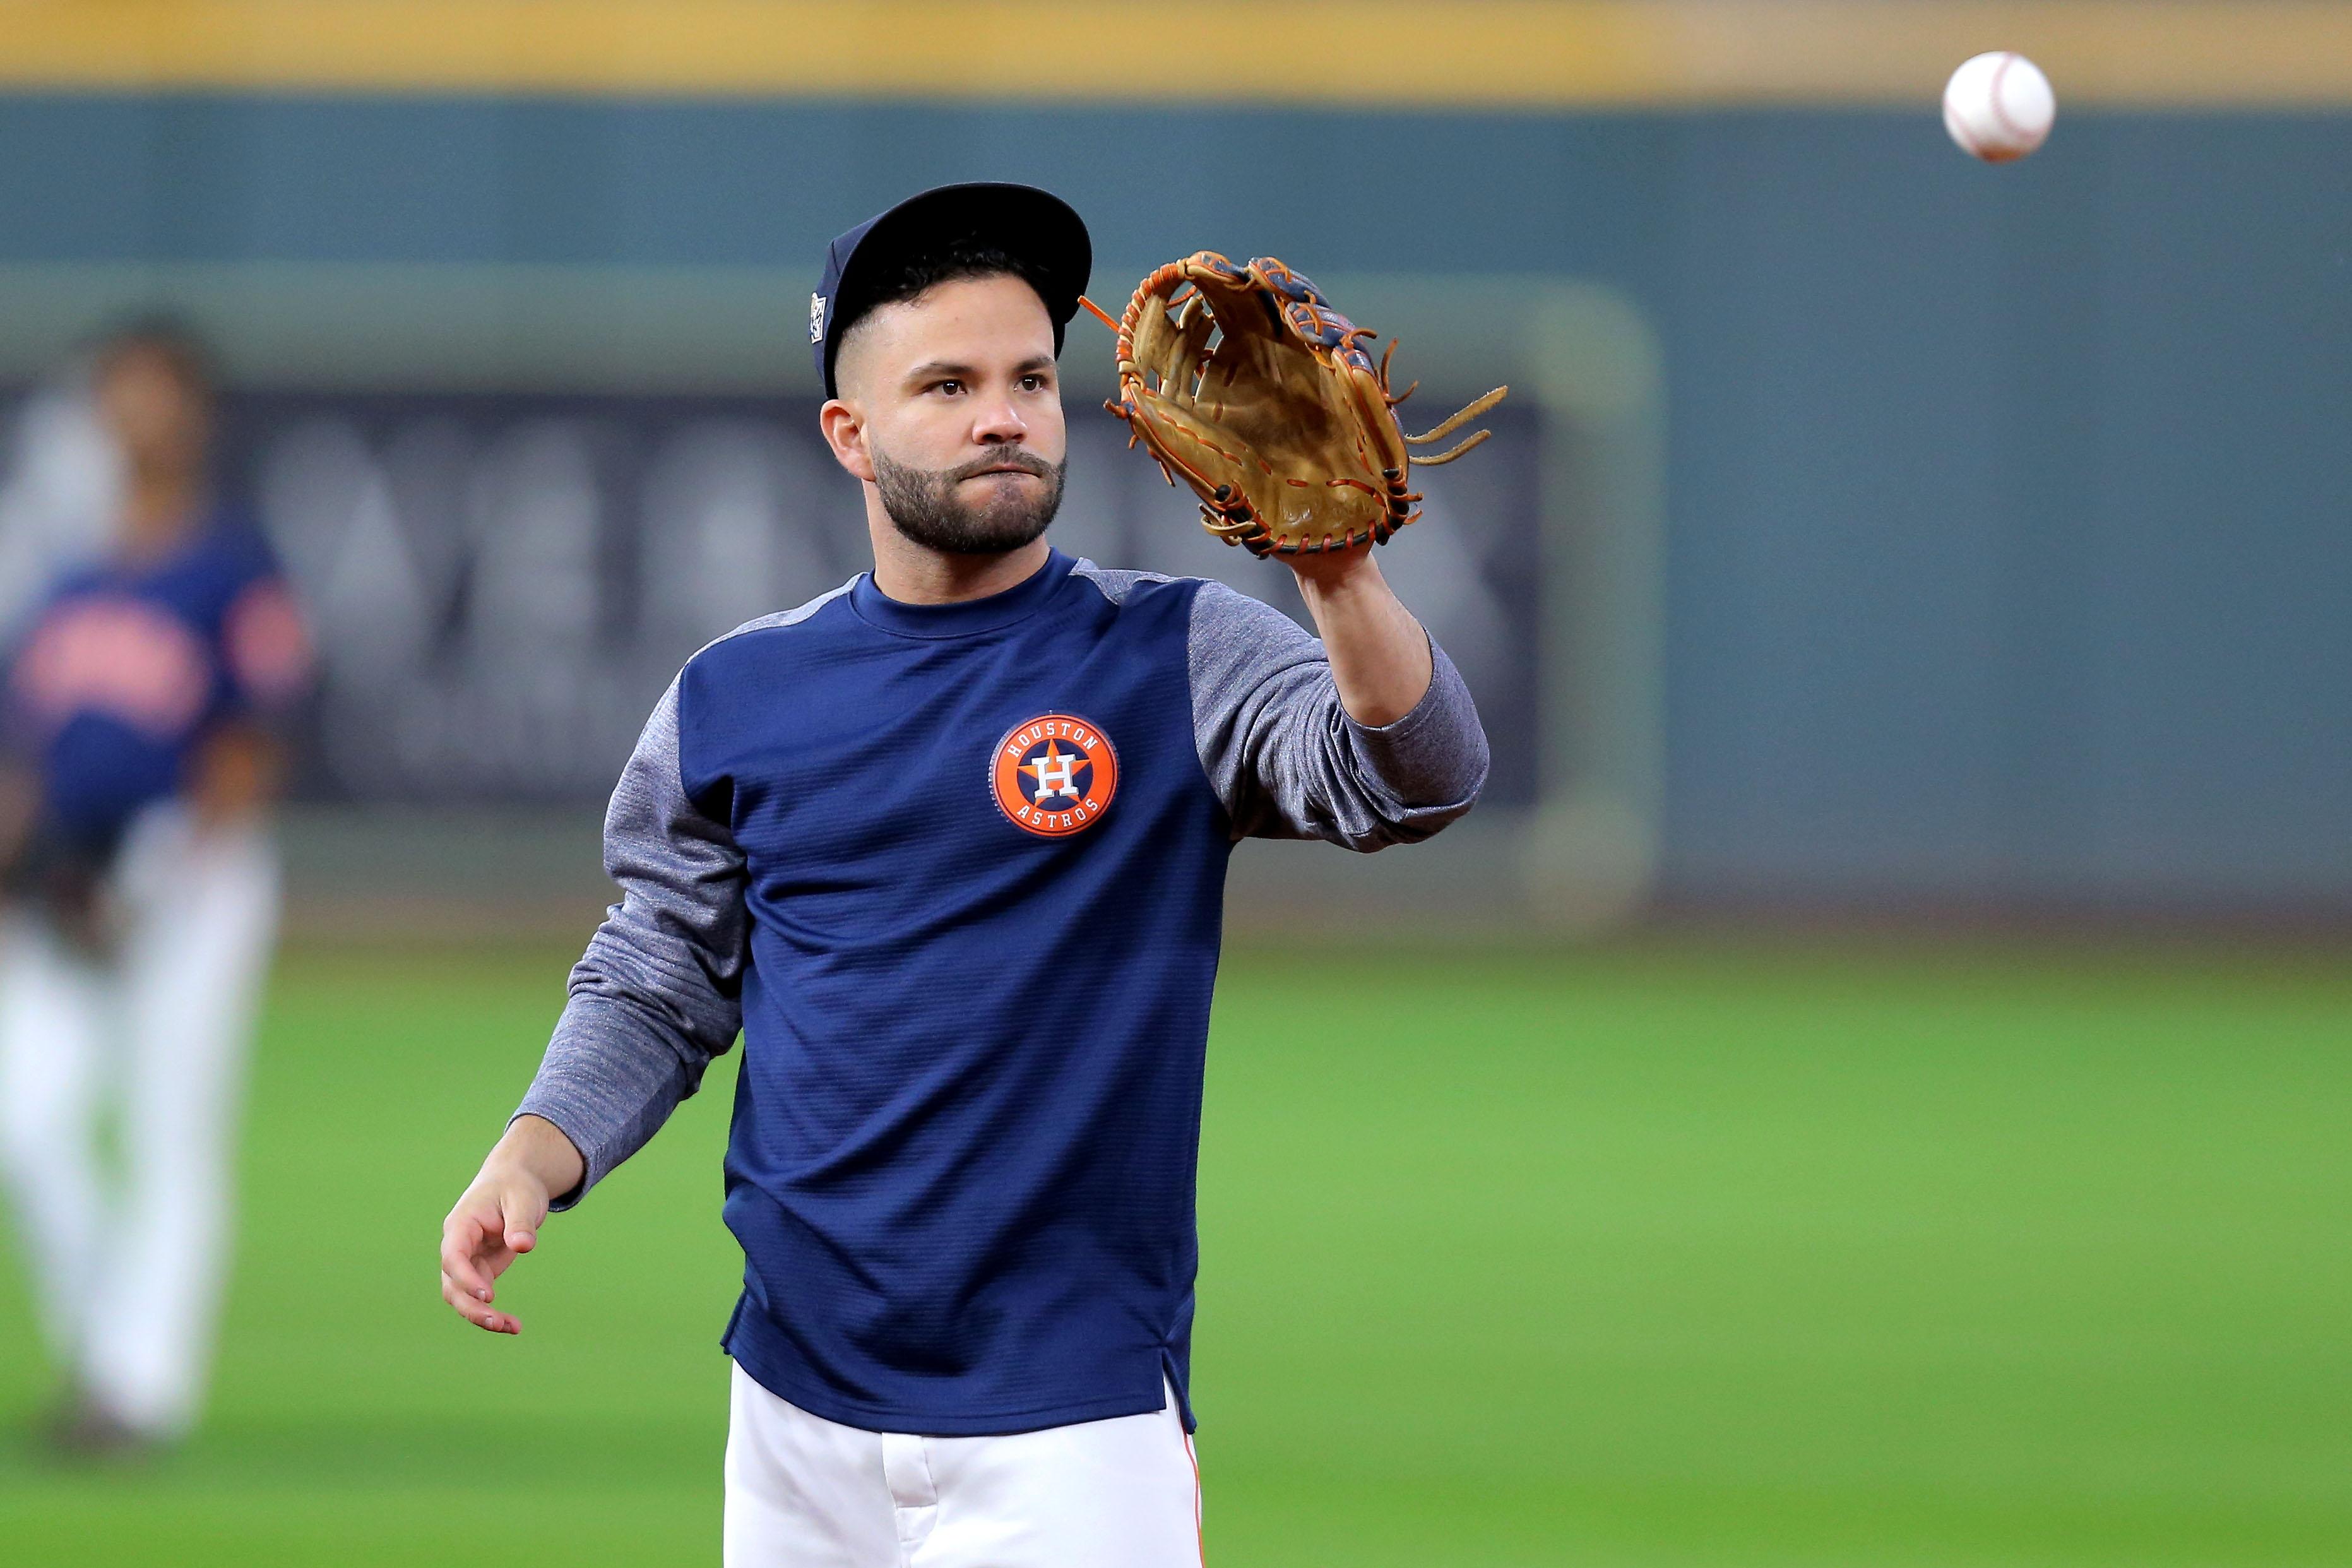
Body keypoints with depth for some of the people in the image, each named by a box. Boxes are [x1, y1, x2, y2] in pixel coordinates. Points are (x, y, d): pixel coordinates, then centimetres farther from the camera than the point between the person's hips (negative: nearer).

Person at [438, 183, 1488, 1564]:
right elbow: (658, 987, 14)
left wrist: (1335, 568, -37)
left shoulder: (1174, 660, -2)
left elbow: (1414, 780, -18)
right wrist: (530, 1162, -5)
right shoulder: (736, 699, 7)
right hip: (800, 1403, 3)